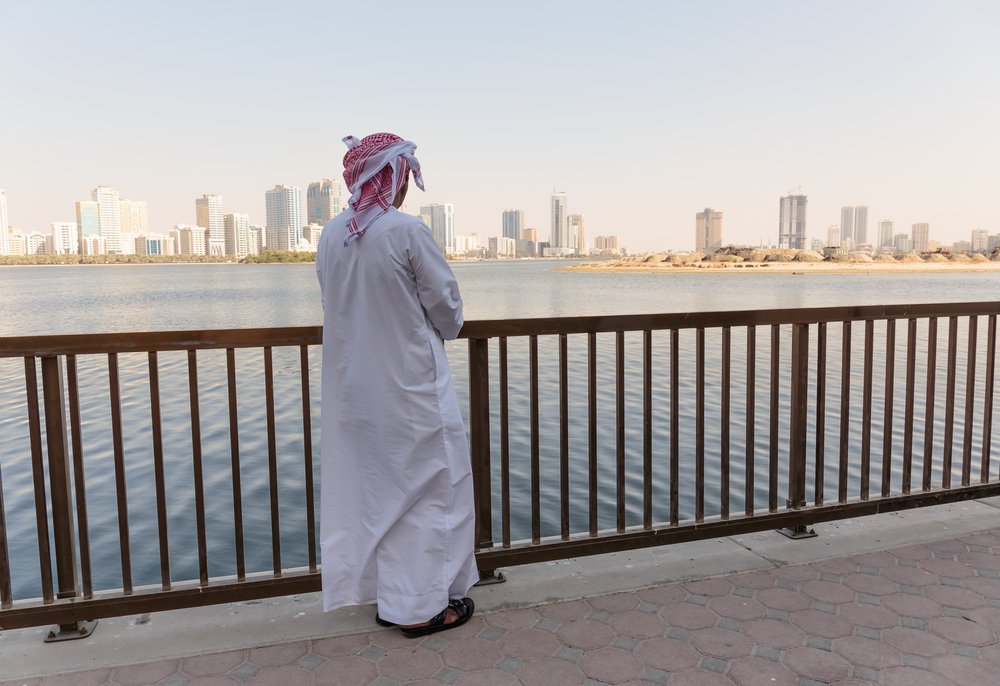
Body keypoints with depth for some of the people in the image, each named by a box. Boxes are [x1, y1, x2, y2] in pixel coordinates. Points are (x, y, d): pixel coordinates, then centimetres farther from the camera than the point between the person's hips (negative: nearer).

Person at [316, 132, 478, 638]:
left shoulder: (331, 235, 2)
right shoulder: (407, 231, -17)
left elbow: (338, 307, 10)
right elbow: (446, 306, -10)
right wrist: (442, 332, 12)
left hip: (352, 386, 7)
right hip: (408, 386, -6)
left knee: (371, 487, 17)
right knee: (428, 487, 8)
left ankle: (388, 595, 31)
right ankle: (421, 606, 19)